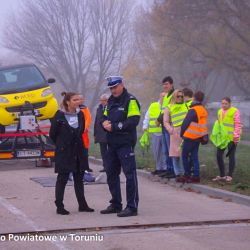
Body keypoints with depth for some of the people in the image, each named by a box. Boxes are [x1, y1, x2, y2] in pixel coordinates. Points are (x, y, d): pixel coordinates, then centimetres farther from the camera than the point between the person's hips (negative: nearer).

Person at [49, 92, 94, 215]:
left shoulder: (80, 115, 5)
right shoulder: (60, 116, -10)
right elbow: (52, 134, -3)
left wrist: (76, 143, 12)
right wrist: (61, 145, 5)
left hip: (79, 152, 5)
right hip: (64, 153, -5)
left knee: (79, 178, 11)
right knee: (62, 178, -1)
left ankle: (82, 205, 17)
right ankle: (59, 206, 4)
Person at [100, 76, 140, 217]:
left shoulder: (130, 101, -8)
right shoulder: (111, 101, 17)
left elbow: (134, 121, -17)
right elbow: (105, 117, 21)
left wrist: (114, 127, -17)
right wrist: (105, 123, -3)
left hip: (126, 143, -9)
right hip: (112, 144, 9)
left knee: (130, 174, -8)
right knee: (111, 174, 13)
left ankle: (132, 207, -6)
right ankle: (116, 204, 24)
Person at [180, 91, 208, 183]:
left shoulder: (193, 111, -17)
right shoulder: (204, 111, 7)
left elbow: (185, 123, -12)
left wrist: (181, 133, 1)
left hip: (190, 137, -7)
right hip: (198, 137, 7)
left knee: (185, 155, 4)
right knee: (194, 157, 9)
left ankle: (187, 174, 5)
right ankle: (196, 176, 6)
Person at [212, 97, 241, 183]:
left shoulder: (235, 111, -10)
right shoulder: (220, 111, 11)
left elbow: (237, 125, -12)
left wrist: (236, 137, -15)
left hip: (231, 138, -7)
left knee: (231, 156, 4)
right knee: (219, 156, 5)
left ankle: (230, 176, 12)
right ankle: (222, 175, 16)